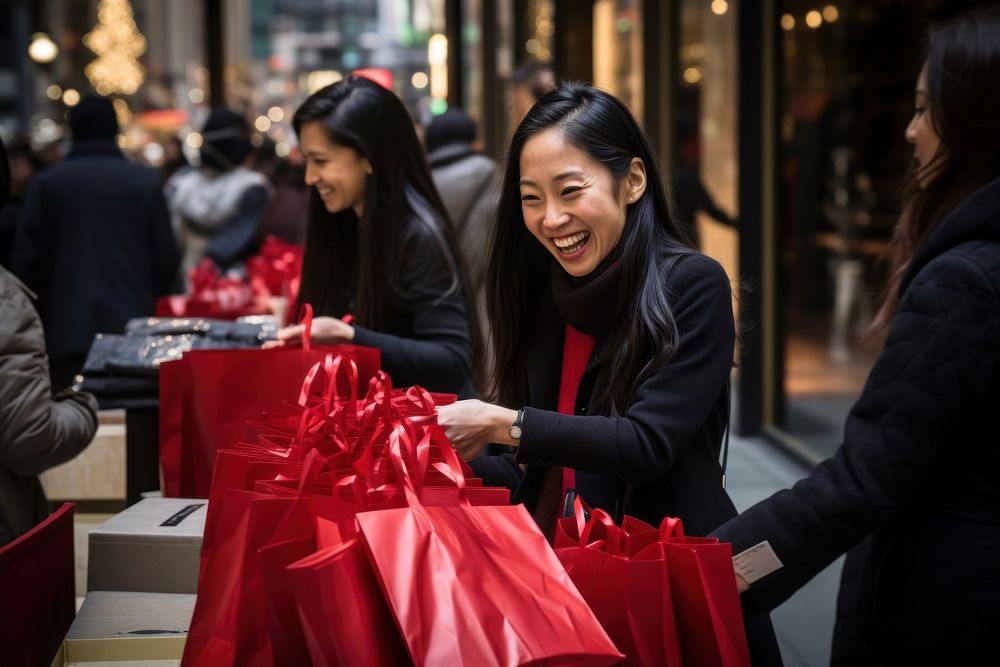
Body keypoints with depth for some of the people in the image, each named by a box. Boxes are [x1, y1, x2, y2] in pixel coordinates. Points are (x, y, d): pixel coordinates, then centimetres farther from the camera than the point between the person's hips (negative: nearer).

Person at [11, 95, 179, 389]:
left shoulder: (46, 182, 1)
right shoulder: (146, 181, 1)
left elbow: (25, 259, 1)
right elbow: (166, 258, 3)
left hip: (66, 331, 0)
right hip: (130, 326, 0)